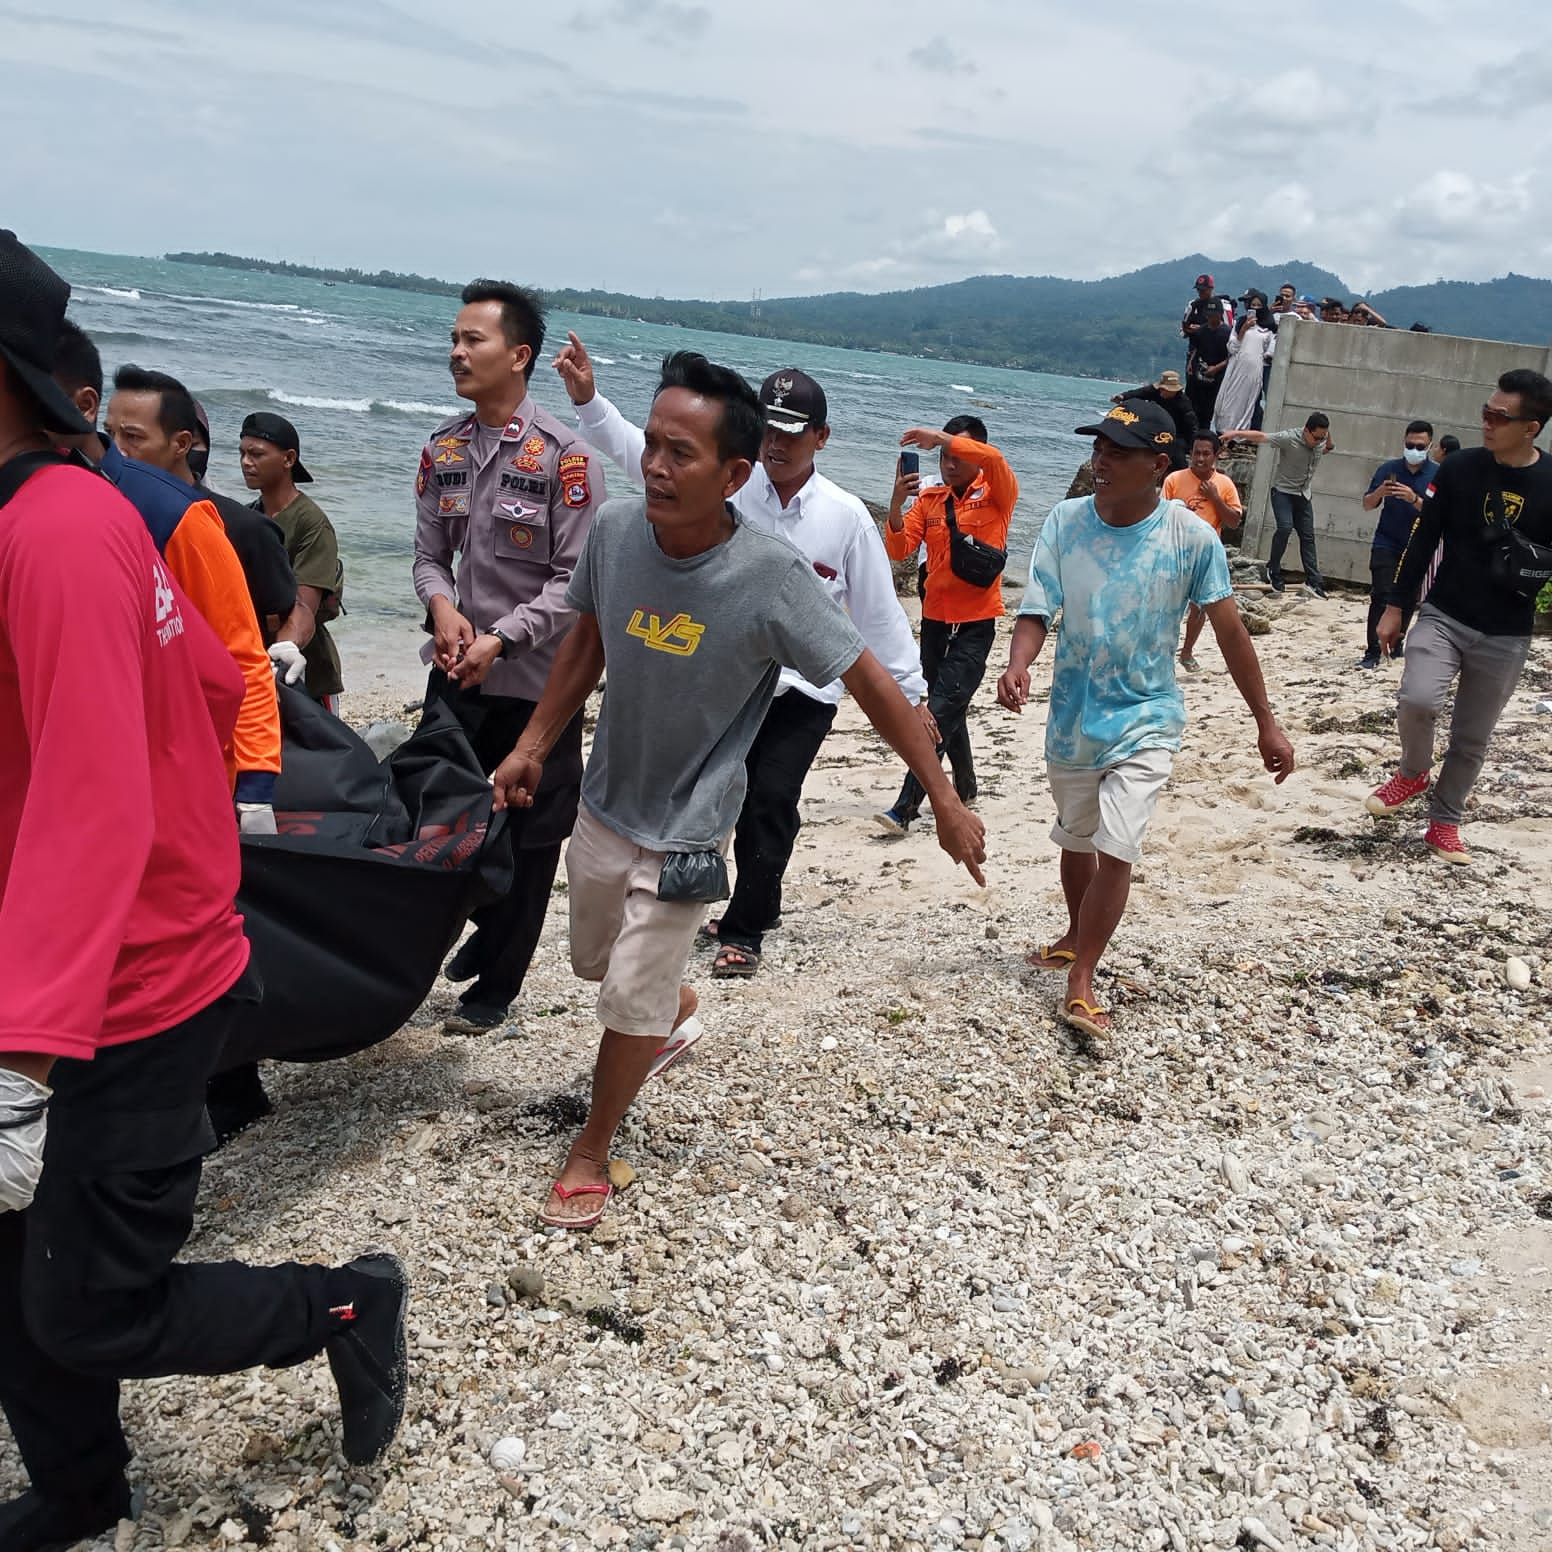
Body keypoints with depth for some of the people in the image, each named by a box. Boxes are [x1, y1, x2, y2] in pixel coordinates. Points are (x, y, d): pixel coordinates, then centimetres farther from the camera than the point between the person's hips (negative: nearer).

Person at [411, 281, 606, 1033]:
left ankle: (494, 987, 21)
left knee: (528, 838, 6)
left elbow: (576, 577, -14)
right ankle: (486, 932, 38)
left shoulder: (565, 457, -13)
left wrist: (501, 639, -22)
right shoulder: (443, 449, 4)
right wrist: (441, 605, -13)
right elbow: (430, 553, 8)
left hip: (536, 680, -5)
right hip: (455, 672, 5)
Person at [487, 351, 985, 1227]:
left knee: (631, 1001, 2)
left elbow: (873, 684, -19)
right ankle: (677, 1007, 59)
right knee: (598, 960, 25)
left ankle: (593, 1148, 29)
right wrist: (533, 746, 6)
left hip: (685, 831, -5)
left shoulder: (772, 578, -27)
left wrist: (947, 804, -17)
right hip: (604, 804, 5)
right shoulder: (616, 531, -15)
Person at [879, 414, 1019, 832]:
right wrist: (896, 504, -20)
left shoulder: (997, 495, -6)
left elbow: (992, 459, -28)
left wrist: (938, 437, -27)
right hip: (934, 620, 5)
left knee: (940, 712, -12)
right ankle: (965, 787, 37)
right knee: (948, 711, 18)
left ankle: (906, 807, -13)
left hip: (976, 624, -5)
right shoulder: (929, 499, 5)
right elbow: (899, 550, -5)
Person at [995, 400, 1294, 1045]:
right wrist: (1017, 666, -33)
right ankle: (1076, 938, 47)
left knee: (1116, 852, -14)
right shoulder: (1065, 522, -9)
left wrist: (1266, 722, -4)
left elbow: (1230, 631, -7)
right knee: (1075, 842, 21)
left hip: (1144, 720, -3)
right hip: (1071, 717, 3)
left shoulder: (1191, 538, -14)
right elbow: (1037, 610, -11)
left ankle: (1080, 986, -1)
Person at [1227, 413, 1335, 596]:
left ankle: (1313, 580, 8)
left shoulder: (1321, 441, -3)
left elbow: (1328, 448, 21)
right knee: (1285, 527, -24)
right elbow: (1260, 436, -25)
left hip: (1303, 495, 6)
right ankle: (1274, 570, -5)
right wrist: (1236, 434, -36)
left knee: (1308, 536, 4)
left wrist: (1328, 438, -1)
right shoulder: (1289, 438, -21)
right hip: (1283, 491, -5)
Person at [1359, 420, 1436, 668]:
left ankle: (1396, 644, 28)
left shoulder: (1438, 474, -5)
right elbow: (1367, 505, 4)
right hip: (1386, 545, 0)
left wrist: (1415, 499, -28)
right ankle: (1372, 652, -9)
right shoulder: (1388, 468, 0)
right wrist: (1379, 492, -17)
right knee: (1381, 596, -10)